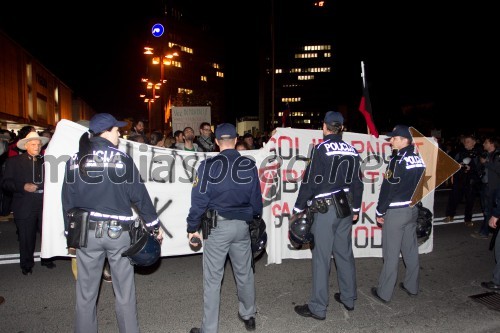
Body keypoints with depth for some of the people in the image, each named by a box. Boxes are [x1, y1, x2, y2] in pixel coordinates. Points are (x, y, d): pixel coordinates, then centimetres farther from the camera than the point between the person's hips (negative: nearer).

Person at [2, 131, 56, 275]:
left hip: (45, 204, 2)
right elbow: (6, 182, -2)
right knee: (27, 238, 6)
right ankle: (27, 265, 24)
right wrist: (23, 187, -16)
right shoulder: (14, 161, 3)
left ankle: (47, 259, 26)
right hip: (25, 206, -2)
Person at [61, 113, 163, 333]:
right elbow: (139, 196, -6)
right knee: (124, 292, 10)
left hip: (86, 231, 3)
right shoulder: (122, 159, -7)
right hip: (118, 231, -2)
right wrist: (155, 226, 4)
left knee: (86, 293, 14)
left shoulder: (75, 161, 2)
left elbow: (67, 201, 5)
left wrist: (70, 232, 15)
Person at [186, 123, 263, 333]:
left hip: (218, 226, -3)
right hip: (243, 225, 4)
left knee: (212, 279, 6)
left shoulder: (208, 165, -10)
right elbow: (256, 199, 4)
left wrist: (192, 227, 0)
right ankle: (248, 316, 37)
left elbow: (199, 199, -10)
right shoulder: (249, 165, -1)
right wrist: (255, 220, 20)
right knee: (244, 273, 20)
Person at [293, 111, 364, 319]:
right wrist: (355, 209, 23)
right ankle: (348, 298, 30)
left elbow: (310, 182, -13)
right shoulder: (352, 151, 8)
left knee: (321, 258, -1)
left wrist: (298, 210, -6)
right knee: (345, 254, 17)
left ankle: (318, 308, 7)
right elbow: (357, 183, 13)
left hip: (325, 209, -6)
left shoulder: (321, 149, -11)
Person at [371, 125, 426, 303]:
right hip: (413, 208, 8)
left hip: (396, 211, -8)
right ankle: (412, 286, 28)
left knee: (391, 253, -2)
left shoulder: (398, 160, -17)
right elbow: (419, 184, 14)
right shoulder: (419, 159, 6)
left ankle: (384, 293, 7)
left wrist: (380, 211, -7)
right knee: (411, 249, 16)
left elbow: (387, 188, -16)